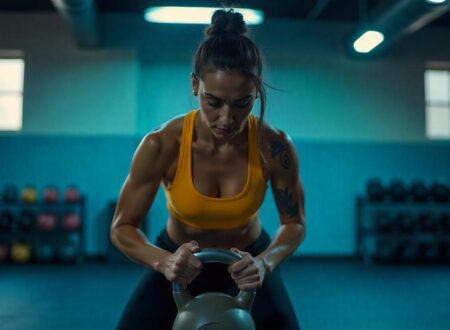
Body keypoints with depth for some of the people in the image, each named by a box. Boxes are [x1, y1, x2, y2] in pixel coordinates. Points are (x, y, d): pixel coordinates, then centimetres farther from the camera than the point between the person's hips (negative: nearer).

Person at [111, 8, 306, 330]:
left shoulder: (274, 146, -26)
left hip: (247, 261, 1)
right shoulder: (161, 145, -28)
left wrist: (264, 263, -31)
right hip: (179, 262, 0)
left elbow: (295, 224, -11)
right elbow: (122, 227, -17)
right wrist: (164, 262, -36)